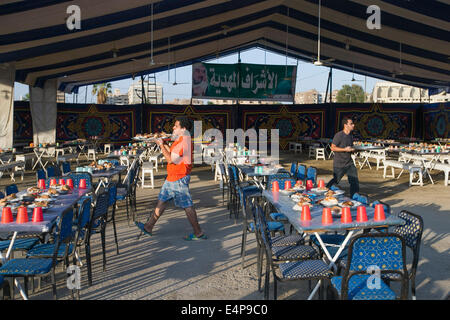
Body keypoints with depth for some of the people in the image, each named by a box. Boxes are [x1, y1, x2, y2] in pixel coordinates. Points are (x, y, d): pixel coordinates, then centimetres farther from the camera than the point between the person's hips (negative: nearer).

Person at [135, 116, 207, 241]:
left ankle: (198, 233, 8)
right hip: (173, 177, 10)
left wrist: (161, 146, -12)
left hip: (179, 178, -10)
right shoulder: (181, 139, 13)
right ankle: (148, 227, 25)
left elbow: (170, 159, -20)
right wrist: (164, 144, 7)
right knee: (162, 201, 15)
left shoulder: (184, 141, -21)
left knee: (187, 206, -3)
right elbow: (172, 155, 14)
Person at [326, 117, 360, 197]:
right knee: (336, 180, 3)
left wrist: (352, 149, 1)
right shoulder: (339, 135, -14)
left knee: (354, 181, 1)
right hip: (339, 164, -6)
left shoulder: (351, 135, 9)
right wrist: (345, 149, -21)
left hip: (349, 162, 7)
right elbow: (333, 148, -15)